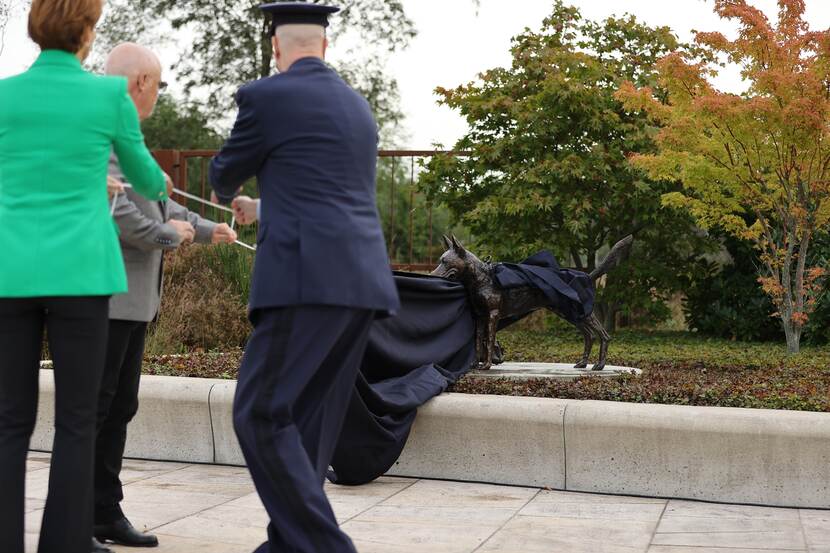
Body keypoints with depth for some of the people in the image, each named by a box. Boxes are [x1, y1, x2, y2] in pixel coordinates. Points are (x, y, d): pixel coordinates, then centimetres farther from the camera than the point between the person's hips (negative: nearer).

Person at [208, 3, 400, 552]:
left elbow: (225, 173, 13)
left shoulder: (266, 95, -1)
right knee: (310, 417, 13)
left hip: (310, 278, -8)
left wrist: (228, 193, 38)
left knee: (261, 414, -4)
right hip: (363, 278, 8)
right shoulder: (358, 105, 21)